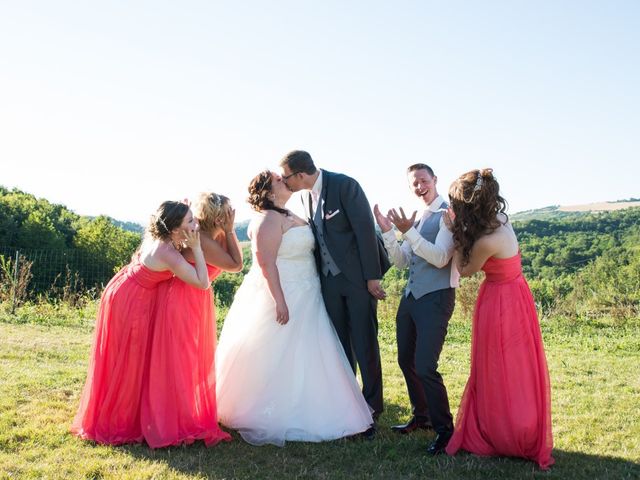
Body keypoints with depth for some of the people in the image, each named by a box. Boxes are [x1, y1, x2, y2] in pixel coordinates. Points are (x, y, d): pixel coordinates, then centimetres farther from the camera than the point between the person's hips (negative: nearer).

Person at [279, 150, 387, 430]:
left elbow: (365, 229, -16)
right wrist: (319, 276, 11)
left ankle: (371, 409, 12)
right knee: (339, 346, 12)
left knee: (364, 346, -1)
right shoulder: (308, 195, 7)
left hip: (358, 277, -7)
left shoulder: (345, 185, -15)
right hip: (329, 279, 7)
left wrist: (372, 277, -17)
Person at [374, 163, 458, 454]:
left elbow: (440, 258, -19)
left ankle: (444, 429, 5)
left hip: (436, 299, -8)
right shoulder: (416, 218, 13)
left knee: (425, 368, -13)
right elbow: (402, 262, 10)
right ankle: (421, 416, 36)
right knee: (406, 361, 17)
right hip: (411, 296, 8)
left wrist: (408, 232, -24)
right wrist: (388, 232, -3)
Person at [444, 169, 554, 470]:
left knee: (500, 375, 8)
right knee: (513, 372, 19)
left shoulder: (486, 241, -31)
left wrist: (455, 233, -11)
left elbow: (465, 270, -12)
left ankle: (508, 440, 25)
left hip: (499, 303, -9)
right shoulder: (499, 220, -5)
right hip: (511, 295, 9)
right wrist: (460, 231, 0)